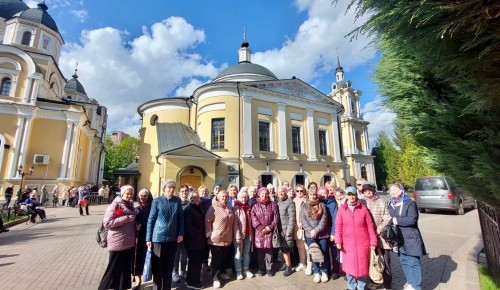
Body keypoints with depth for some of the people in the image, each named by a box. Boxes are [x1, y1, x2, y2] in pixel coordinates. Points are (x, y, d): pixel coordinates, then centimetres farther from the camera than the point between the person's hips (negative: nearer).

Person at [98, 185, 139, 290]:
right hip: (118, 243, -7)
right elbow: (106, 223, -17)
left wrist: (136, 225, 5)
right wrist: (125, 218, -22)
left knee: (126, 269, 15)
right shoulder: (115, 205, -10)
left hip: (129, 242, 7)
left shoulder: (131, 205, 11)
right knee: (114, 270, 4)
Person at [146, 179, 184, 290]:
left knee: (169, 265, 15)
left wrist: (181, 233, -2)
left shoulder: (178, 201, 1)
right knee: (158, 266, 8)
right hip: (159, 237, -2)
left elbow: (181, 218, 6)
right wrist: (148, 238, -4)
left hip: (173, 237, 3)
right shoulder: (157, 201, -5)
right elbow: (151, 220, -3)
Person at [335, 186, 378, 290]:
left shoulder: (363, 208, -2)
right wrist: (338, 241, -9)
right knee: (349, 266, 11)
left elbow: (370, 226, 2)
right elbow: (338, 226, -2)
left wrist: (373, 241, 0)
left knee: (362, 266, 11)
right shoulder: (341, 209, -3)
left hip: (362, 243, 0)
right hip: (348, 244, 0)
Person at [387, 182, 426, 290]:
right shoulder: (391, 204, 8)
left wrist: (396, 220, -18)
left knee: (413, 263, 3)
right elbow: (389, 219, 15)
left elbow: (411, 220, -23)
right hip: (399, 239, 7)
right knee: (404, 262, 16)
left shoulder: (410, 203, -12)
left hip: (410, 238, -6)